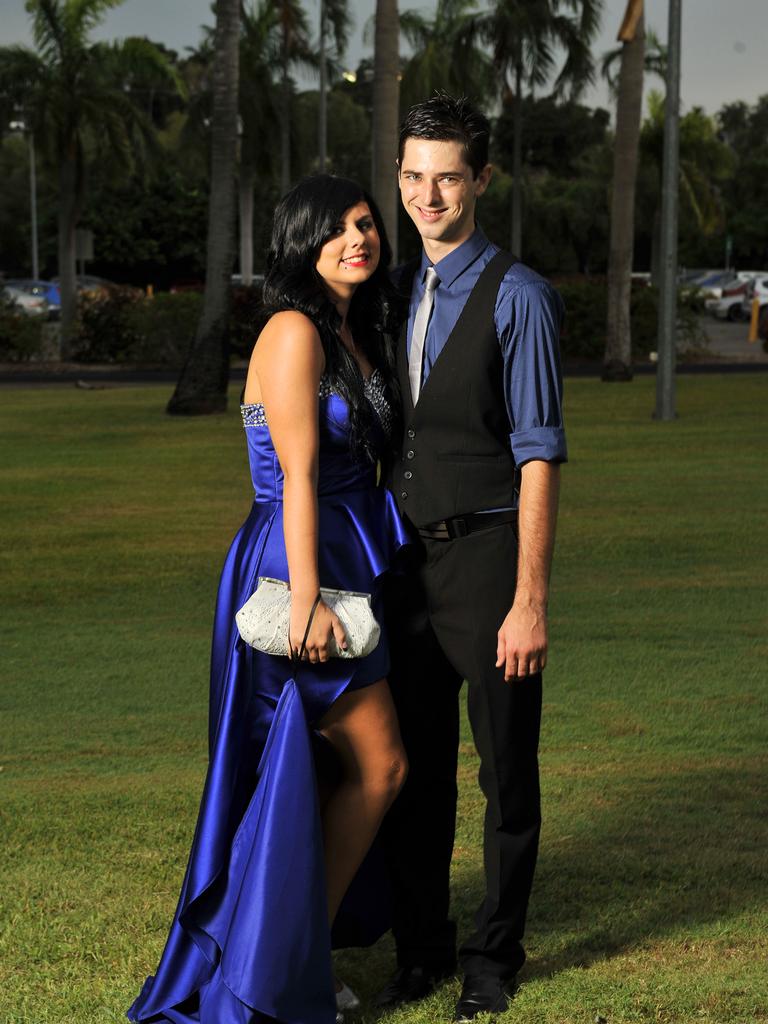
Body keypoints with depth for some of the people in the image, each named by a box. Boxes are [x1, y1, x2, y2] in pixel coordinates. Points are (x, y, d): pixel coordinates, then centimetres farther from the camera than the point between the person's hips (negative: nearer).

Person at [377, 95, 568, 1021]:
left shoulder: (518, 297, -10)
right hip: (410, 562, 6)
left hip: (487, 560, -6)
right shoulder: (397, 295, 11)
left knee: (507, 772, 6)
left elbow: (539, 456, -13)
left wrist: (530, 602, -17)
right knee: (414, 771, 12)